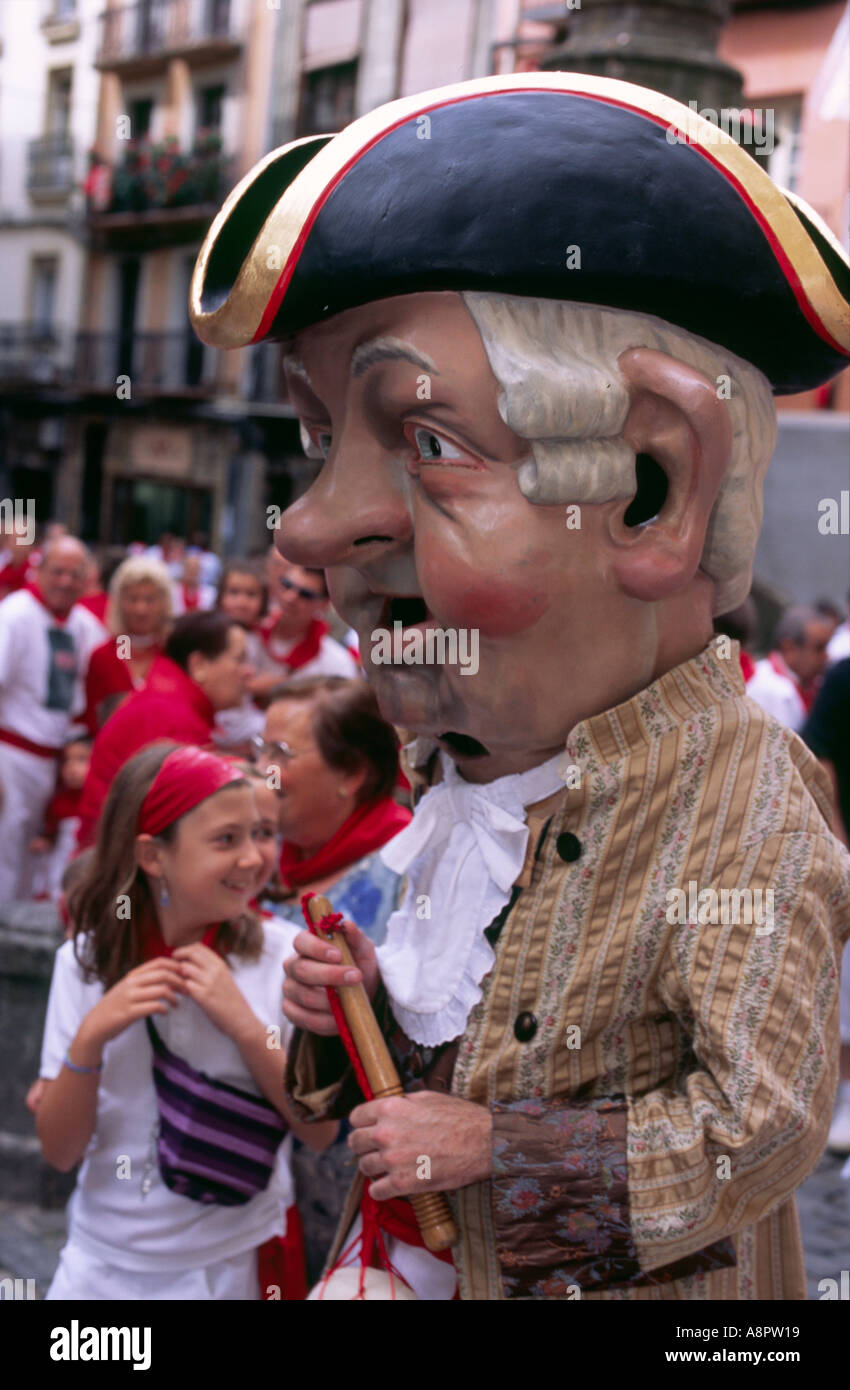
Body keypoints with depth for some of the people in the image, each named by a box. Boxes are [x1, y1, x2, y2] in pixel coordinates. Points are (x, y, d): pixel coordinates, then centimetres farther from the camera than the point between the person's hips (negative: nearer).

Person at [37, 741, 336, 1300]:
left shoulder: (282, 953, -12)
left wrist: (243, 1023, -22)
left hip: (231, 1266, -1)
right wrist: (91, 1036, -20)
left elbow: (321, 1128, -10)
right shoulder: (85, 961, -6)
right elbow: (59, 1151, -5)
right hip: (100, 1263, 2)